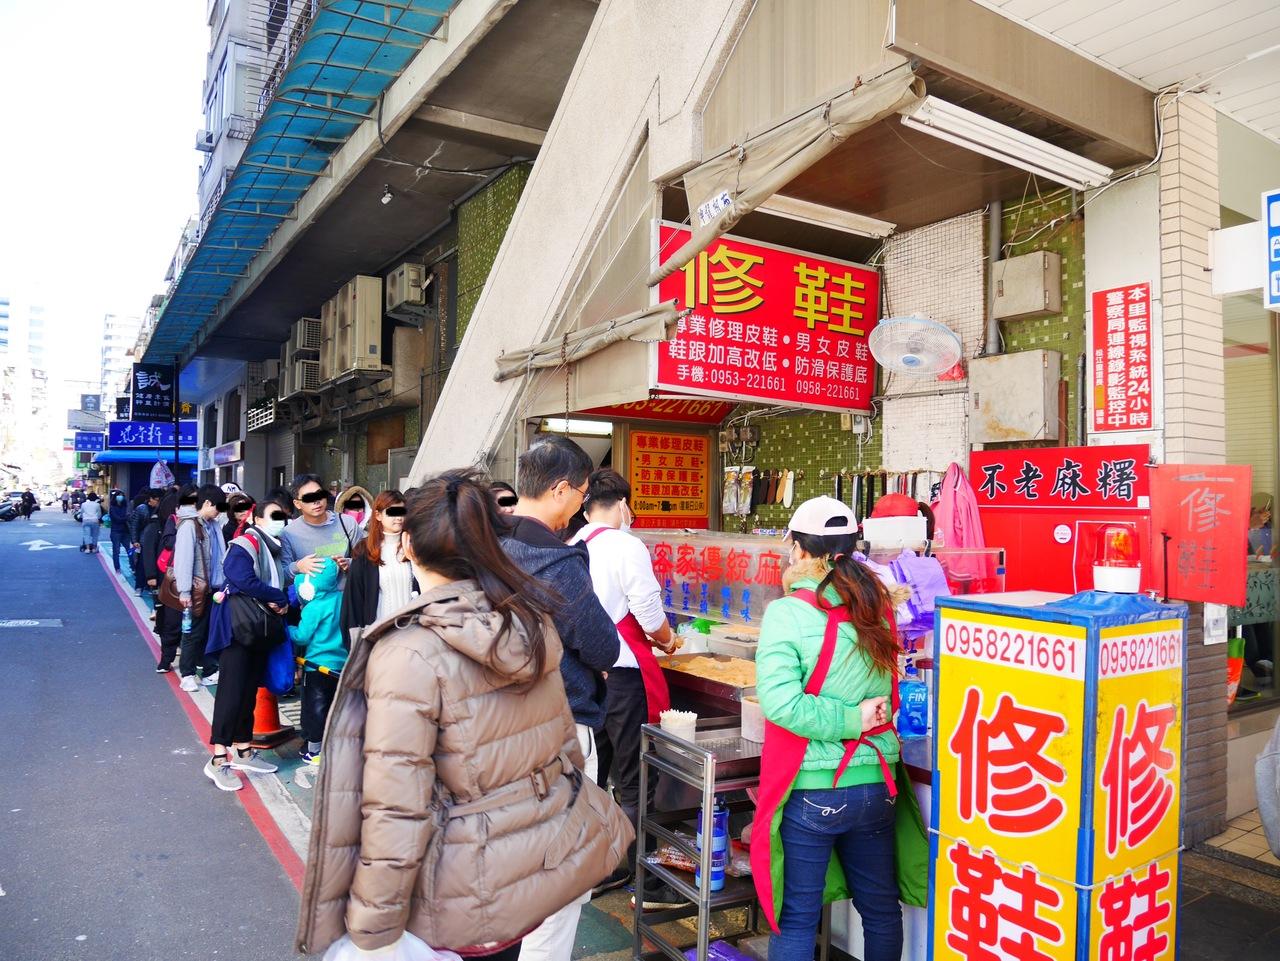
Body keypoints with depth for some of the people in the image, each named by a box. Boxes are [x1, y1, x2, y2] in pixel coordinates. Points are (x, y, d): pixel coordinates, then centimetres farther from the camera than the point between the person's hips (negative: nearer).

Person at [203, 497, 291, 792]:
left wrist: (284, 603, -5)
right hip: (238, 628, -8)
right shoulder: (245, 544, -9)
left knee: (250, 692, 13)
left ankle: (243, 751, 22)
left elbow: (281, 585, 18)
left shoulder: (274, 549, 16)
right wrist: (280, 598, -13)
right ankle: (218, 760, -4)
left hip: (262, 632, 8)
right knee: (231, 692, -9)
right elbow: (245, 580, -23)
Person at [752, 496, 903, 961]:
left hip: (811, 790, -5)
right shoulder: (877, 607, -1)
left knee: (797, 918, 11)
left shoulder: (788, 613, -17)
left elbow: (779, 702, -25)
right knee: (881, 909, 22)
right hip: (874, 784, 5)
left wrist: (849, 720, -16)